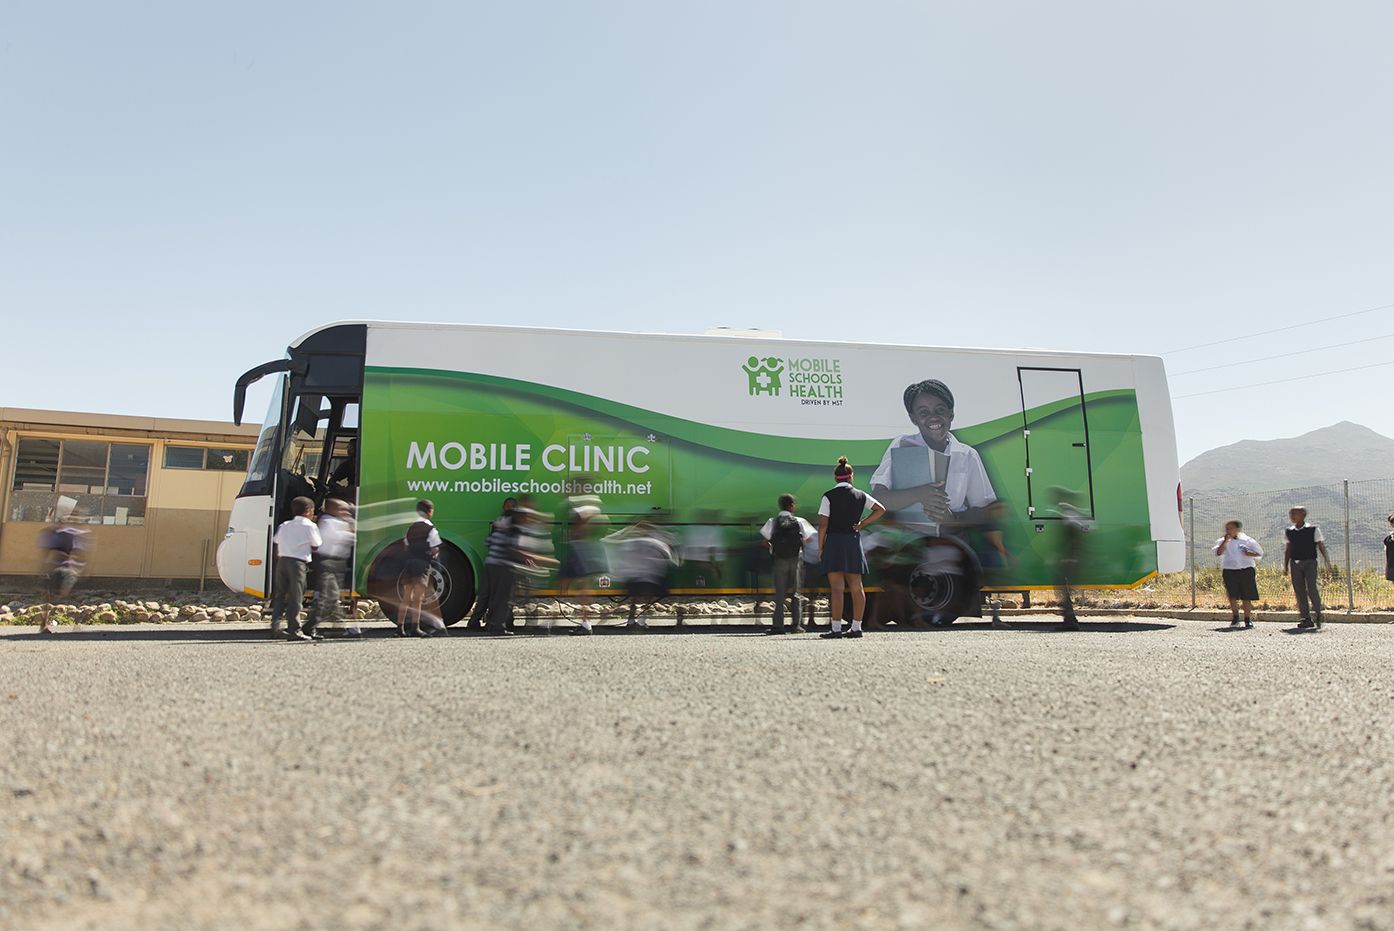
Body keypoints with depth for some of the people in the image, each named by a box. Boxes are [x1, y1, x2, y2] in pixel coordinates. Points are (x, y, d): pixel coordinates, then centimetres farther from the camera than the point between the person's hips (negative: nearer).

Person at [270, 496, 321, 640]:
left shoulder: (284, 526, 19)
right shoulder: (310, 526, 1)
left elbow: (276, 544, 18)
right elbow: (316, 546, 5)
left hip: (282, 561, 5)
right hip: (298, 562, -5)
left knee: (280, 595, 12)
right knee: (295, 598, -3)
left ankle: (275, 626, 3)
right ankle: (294, 630, -4)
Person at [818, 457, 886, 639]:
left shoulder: (829, 496, -5)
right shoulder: (860, 495, 7)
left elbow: (823, 524, -9)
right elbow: (881, 509, 10)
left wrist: (820, 547, -3)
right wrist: (862, 523, 9)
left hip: (834, 542, -4)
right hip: (854, 541, 4)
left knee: (836, 587, -7)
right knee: (856, 587, 12)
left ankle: (836, 629, -10)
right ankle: (856, 627, 15)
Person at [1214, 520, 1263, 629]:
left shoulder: (1247, 540, 5)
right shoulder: (1222, 541, 7)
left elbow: (1260, 553, 8)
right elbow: (1218, 553, -9)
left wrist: (1250, 554, -10)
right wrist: (1225, 541, -13)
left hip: (1246, 570, -1)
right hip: (1229, 571, 1)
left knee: (1246, 597, 1)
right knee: (1232, 596, -3)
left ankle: (1248, 619, 10)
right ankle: (1235, 617, 13)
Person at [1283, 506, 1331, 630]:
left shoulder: (1313, 529, -1)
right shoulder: (1290, 531, 10)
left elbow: (1321, 545, -1)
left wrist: (1326, 560, -11)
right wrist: (1285, 565, 13)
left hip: (1310, 562, -4)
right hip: (1295, 563, 4)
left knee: (1311, 588, -14)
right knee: (1299, 591, 2)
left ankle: (1317, 616, -6)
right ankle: (1306, 619, 7)